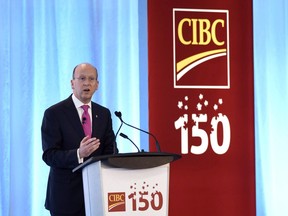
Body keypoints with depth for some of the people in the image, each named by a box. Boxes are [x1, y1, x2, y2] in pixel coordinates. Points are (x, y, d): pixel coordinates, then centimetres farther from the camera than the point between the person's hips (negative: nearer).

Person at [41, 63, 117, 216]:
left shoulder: (104, 114, 9)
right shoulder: (54, 113, -5)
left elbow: (110, 150, 7)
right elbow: (49, 156, -12)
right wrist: (78, 154, -28)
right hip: (66, 195, -4)